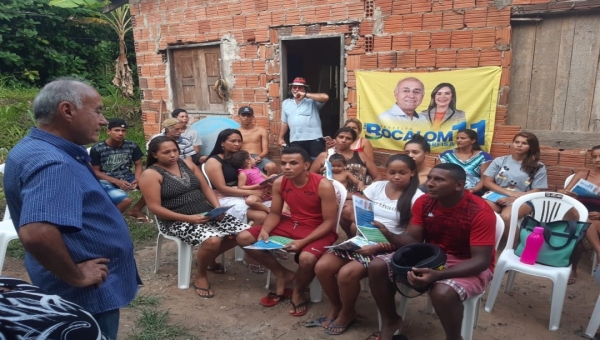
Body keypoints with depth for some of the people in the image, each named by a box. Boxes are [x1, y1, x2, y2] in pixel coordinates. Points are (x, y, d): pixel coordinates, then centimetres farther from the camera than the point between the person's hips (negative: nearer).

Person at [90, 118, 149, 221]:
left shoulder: (132, 146, 0)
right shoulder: (97, 149, -10)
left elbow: (138, 165, 6)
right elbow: (95, 171, -5)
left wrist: (137, 180, -16)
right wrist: (116, 181, -19)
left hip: (127, 177, 5)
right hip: (106, 181, -5)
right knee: (125, 200, -34)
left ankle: (135, 210, 7)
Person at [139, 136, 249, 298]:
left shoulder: (187, 163, 10)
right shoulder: (150, 174, -7)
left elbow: (206, 188, 11)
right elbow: (155, 207, -13)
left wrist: (218, 208, -7)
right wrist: (188, 218, -21)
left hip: (206, 213, 7)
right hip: (177, 221, -6)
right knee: (213, 240, -35)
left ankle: (210, 260, 18)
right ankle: (201, 277, -3)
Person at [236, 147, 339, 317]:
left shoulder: (323, 185, -22)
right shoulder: (279, 183, -6)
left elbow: (329, 222, -20)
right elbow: (274, 213, 4)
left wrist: (303, 242, -30)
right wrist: (264, 230, -18)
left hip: (319, 230, -5)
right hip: (291, 224, 6)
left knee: (306, 258, -40)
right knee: (244, 238, -6)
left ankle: (298, 293, -3)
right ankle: (282, 274, 8)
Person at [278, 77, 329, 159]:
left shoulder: (312, 101, 3)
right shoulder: (286, 103, 17)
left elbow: (325, 97, -16)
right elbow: (284, 122, 21)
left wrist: (305, 95, -13)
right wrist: (281, 138, 18)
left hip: (314, 139, -3)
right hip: (295, 141, 3)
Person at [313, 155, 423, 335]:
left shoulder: (417, 197, -5)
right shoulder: (376, 187, 8)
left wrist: (378, 246, -18)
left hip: (389, 249, -5)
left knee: (347, 273, -27)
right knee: (322, 266, -14)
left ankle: (346, 313, 5)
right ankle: (336, 306, 14)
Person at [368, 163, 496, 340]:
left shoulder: (480, 212, -24)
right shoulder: (424, 202, -8)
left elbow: (481, 260, -25)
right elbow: (412, 240, -6)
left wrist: (438, 275, -41)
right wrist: (388, 234, -30)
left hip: (469, 265, -5)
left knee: (443, 292, -38)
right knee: (378, 266, -13)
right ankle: (390, 321, 9)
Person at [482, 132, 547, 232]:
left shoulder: (538, 167, 9)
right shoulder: (500, 161, 12)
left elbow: (537, 191, 3)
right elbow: (487, 182, 6)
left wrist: (514, 199, -13)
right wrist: (509, 192, -8)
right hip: (497, 195, 1)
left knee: (506, 217, -36)